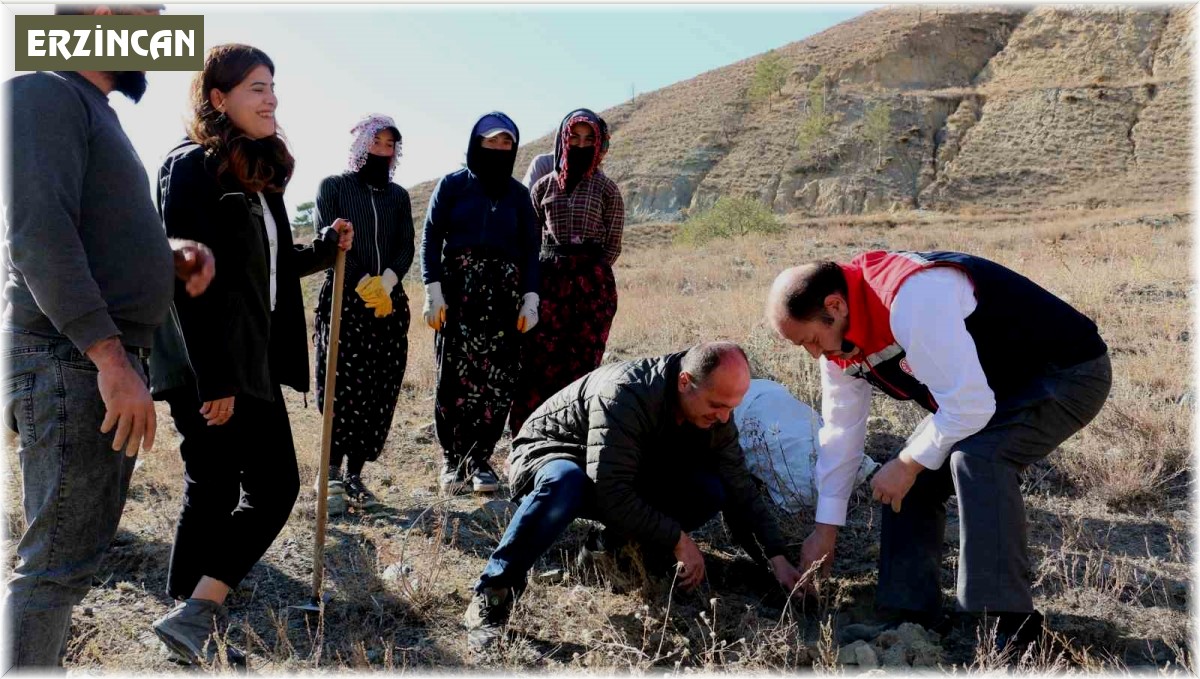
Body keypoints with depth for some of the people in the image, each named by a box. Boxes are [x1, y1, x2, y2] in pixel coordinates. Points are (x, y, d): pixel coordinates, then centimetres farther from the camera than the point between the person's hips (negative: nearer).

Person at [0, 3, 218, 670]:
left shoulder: (96, 115, 21)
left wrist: (176, 255, 2)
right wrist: (112, 358, -25)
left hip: (106, 362, 10)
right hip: (71, 362, -10)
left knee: (76, 552, 15)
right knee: (57, 563, -5)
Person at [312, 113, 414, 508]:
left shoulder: (398, 196, 17)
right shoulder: (333, 187, 6)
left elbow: (406, 248, 8)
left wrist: (385, 282, -11)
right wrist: (363, 284, -12)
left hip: (389, 303, 4)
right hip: (343, 299, -3)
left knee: (380, 391, -2)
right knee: (345, 385, -12)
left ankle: (355, 474, 4)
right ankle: (332, 467, 0)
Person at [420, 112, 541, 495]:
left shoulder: (517, 193, 13)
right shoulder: (452, 185, 6)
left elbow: (531, 248, 10)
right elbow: (431, 238, 1)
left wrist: (531, 299, 0)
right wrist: (433, 291, -9)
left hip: (504, 294, 2)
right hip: (458, 291, -2)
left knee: (498, 377, -3)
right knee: (455, 375, -6)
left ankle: (481, 459, 6)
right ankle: (452, 459, 4)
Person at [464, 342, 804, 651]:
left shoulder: (714, 415, -13)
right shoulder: (625, 394, -35)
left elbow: (741, 492, -7)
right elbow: (612, 494, -39)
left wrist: (776, 559, -15)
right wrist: (677, 539, -32)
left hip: (629, 479, 6)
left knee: (710, 492, -18)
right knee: (566, 484, -44)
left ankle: (610, 551, 0)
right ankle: (495, 591, -26)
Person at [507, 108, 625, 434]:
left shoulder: (607, 190, 4)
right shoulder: (543, 186, 10)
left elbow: (613, 246, 5)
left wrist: (588, 272, -2)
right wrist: (533, 279, 6)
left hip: (594, 285, -1)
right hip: (549, 280, 2)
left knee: (581, 363, 0)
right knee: (539, 360, -4)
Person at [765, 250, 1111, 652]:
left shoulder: (912, 297, -35)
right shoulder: (840, 337, -5)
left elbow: (969, 406, -33)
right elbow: (841, 430, 4)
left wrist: (909, 464, -18)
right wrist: (826, 528, 7)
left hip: (1069, 372, -9)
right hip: (1000, 387, 9)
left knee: (977, 457, -32)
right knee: (914, 482, 1)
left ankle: (1014, 622, -20)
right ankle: (913, 617, 9)